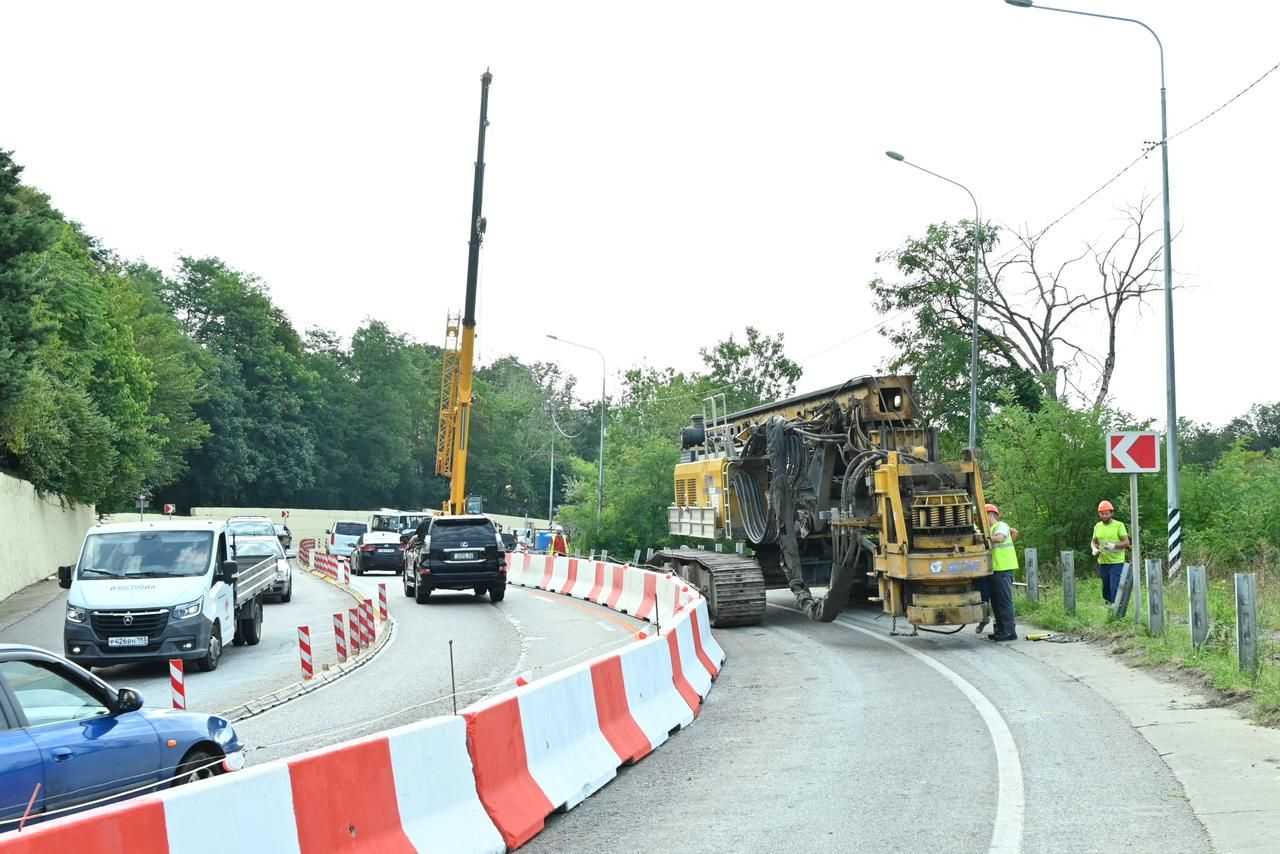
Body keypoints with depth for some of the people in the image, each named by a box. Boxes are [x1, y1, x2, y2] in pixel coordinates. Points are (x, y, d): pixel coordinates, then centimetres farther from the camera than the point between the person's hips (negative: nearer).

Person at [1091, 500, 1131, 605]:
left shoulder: (1119, 525, -6)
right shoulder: (1097, 526, 9)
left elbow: (1126, 542, -8)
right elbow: (1094, 542, 19)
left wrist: (1114, 546, -25)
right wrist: (1094, 548, -4)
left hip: (1116, 562, -5)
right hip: (1102, 562, 5)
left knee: (1115, 588, -11)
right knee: (1106, 588, 12)